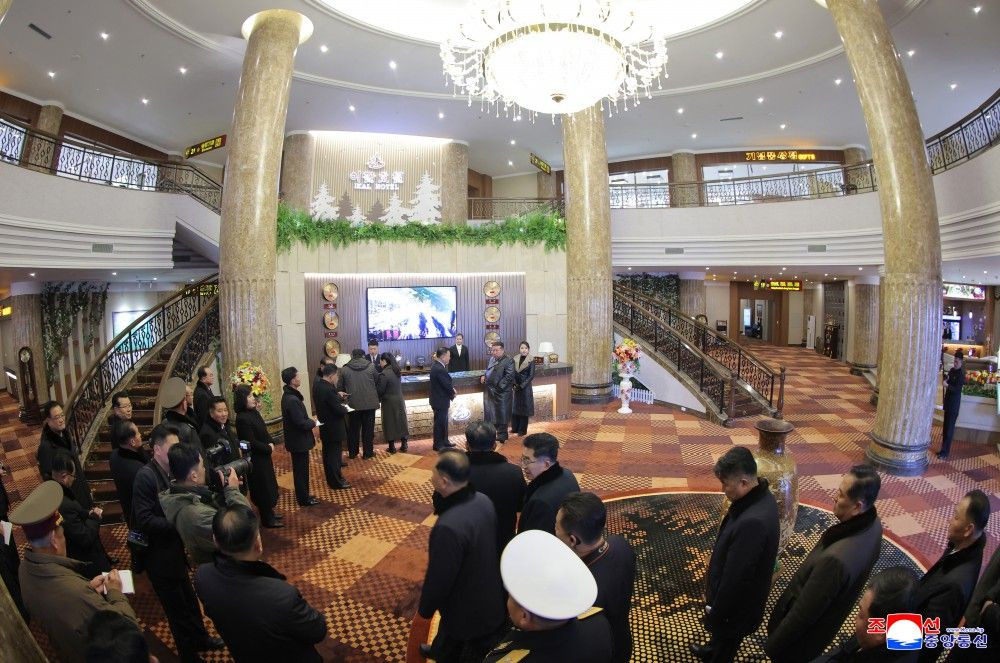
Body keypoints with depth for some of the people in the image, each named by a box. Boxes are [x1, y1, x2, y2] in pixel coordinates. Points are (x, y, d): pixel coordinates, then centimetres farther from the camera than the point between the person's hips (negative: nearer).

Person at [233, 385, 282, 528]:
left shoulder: (253, 412, 1)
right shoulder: (242, 419, -25)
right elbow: (251, 442, -24)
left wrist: (271, 442, -4)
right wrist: (268, 448, -13)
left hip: (263, 455, 9)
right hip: (255, 459, -9)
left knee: (269, 485, 20)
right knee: (263, 487, 5)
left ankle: (269, 513, 35)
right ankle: (268, 519, 20)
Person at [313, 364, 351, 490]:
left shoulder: (319, 386, 2)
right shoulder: (329, 389, -27)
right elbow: (339, 410, -26)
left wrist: (337, 395, 5)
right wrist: (345, 409, -6)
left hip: (325, 427, 10)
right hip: (334, 429, -9)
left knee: (328, 454, 19)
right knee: (335, 454, 3)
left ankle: (331, 478, 33)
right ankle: (336, 481, 13)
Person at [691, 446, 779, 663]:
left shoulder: (752, 522, -41)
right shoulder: (761, 496, -11)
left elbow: (736, 575, -30)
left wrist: (716, 609, -15)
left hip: (737, 600, -8)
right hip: (744, 590, 8)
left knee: (726, 635, 20)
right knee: (720, 632, 33)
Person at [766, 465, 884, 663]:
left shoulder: (836, 558, -42)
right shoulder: (872, 525, -16)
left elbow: (802, 612, -28)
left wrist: (772, 645, -13)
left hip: (805, 630, -7)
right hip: (829, 619, 7)